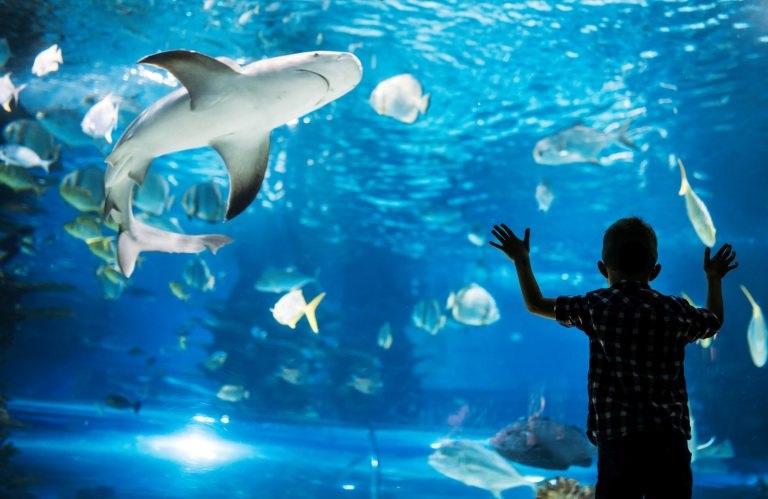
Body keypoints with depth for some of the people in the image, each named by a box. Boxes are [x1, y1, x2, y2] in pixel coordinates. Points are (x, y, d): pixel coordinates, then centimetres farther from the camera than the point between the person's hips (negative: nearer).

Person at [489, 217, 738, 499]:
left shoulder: (596, 307, 1)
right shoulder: (676, 311, 7)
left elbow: (536, 304, 13)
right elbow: (715, 320, 29)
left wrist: (521, 261, 28)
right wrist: (713, 278, 47)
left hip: (617, 440, -2)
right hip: (669, 441, 2)